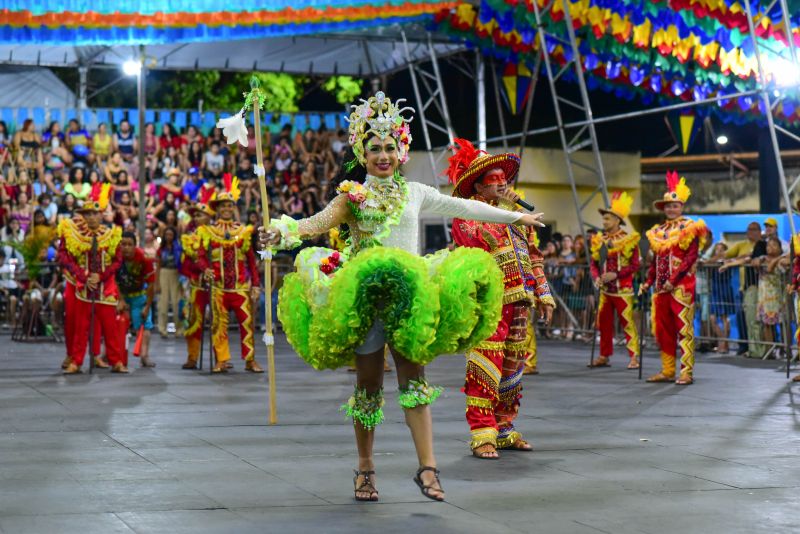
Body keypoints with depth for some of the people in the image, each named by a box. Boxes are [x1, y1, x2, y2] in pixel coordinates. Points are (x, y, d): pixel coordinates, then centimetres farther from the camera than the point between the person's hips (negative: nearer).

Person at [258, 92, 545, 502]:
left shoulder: (414, 192, 12)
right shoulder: (353, 196, 2)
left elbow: (463, 207, 22)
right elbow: (320, 221, -15)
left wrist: (514, 217, 28)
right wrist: (284, 231, -35)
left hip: (410, 294, 2)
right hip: (362, 295, -2)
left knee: (414, 377, -5)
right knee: (368, 384, 4)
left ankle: (427, 467, -7)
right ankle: (365, 468, 15)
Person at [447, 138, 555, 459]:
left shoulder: (515, 212, 20)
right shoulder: (466, 215, -1)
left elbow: (533, 255, 23)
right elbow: (481, 240, -22)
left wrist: (543, 293, 17)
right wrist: (501, 209, -13)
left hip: (519, 300, 7)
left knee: (512, 366, 10)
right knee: (485, 366, -12)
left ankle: (504, 429, 18)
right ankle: (482, 434, -12)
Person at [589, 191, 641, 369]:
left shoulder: (628, 240, -7)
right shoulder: (600, 240, 9)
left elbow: (635, 265, -10)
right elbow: (594, 263, 11)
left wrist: (616, 274, -19)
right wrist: (596, 277, -8)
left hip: (622, 289, -6)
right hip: (605, 289, 6)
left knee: (627, 323, -5)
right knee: (603, 323, 9)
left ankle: (634, 357, -3)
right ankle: (604, 356, 19)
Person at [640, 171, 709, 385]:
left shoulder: (689, 228, -2)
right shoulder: (658, 231, 16)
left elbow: (691, 257, -11)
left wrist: (673, 279, -18)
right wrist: (648, 282, 8)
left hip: (681, 287, -7)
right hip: (661, 288, 7)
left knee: (684, 329, -7)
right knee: (662, 330, 8)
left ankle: (687, 372, -7)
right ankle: (667, 371, 15)